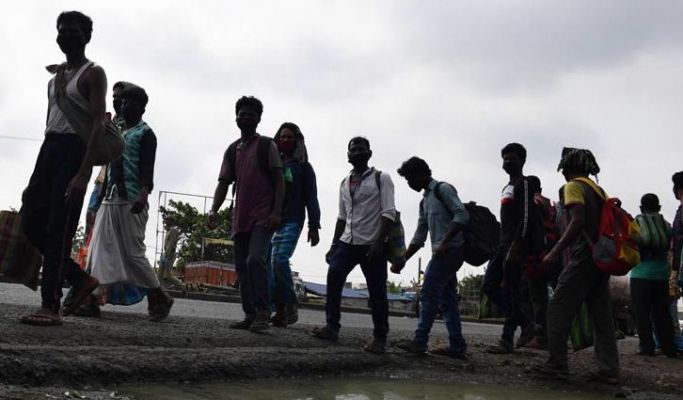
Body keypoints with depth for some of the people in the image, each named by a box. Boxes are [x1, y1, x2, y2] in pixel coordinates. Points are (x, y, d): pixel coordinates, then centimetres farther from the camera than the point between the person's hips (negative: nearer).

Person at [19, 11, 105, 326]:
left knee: (58, 228, -10)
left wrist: (84, 173, -24)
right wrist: (37, 179, 20)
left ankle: (51, 306, -7)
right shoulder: (55, 77, 22)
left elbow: (98, 125, -13)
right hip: (49, 149, 8)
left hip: (74, 150, -8)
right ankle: (79, 279, 16)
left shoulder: (93, 73, -2)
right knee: (31, 222, 4)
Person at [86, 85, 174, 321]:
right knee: (101, 250, -3)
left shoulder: (145, 133, 1)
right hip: (110, 199, 7)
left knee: (133, 253, -7)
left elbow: (148, 168, -13)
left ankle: (160, 299, 7)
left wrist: (144, 194, -29)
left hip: (131, 201, -7)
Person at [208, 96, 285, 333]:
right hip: (240, 217, 6)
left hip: (263, 216, -6)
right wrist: (214, 210, -3)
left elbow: (279, 180, -3)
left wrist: (277, 212, -14)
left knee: (255, 259, -21)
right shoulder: (232, 150, 17)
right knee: (242, 266, 5)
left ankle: (263, 313, -16)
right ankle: (250, 314, 11)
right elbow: (224, 183, 13)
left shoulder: (266, 145, 3)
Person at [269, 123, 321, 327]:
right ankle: (280, 310, 5)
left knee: (280, 260, -20)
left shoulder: (303, 166, 8)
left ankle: (290, 304, -7)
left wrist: (314, 226, -6)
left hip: (292, 220, -4)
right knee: (270, 264, -2)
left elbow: (311, 197, 2)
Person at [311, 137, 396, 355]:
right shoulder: (345, 183, 17)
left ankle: (380, 338, 7)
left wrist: (378, 243, -18)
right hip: (347, 242, 5)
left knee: (377, 293, -3)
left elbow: (389, 213, -8)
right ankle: (332, 327, -7)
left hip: (372, 245, -5)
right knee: (333, 277, -14)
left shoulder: (381, 179, 0)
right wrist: (334, 245, 13)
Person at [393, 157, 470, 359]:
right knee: (447, 299, 7)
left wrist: (445, 242, -23)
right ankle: (457, 346, 9)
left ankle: (419, 342, -10)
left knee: (429, 294, -11)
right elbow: (419, 237, 22)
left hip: (451, 249, -9)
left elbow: (462, 215, -16)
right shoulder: (425, 201, 22)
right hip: (443, 253, 9)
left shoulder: (443, 189, -3)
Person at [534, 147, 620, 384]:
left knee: (559, 308, -3)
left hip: (584, 256, -8)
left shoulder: (573, 187, -4)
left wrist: (555, 252, -20)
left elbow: (578, 221, -17)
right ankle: (609, 370, 7)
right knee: (601, 313, 8)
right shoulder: (599, 190, 20)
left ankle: (557, 364, -4)